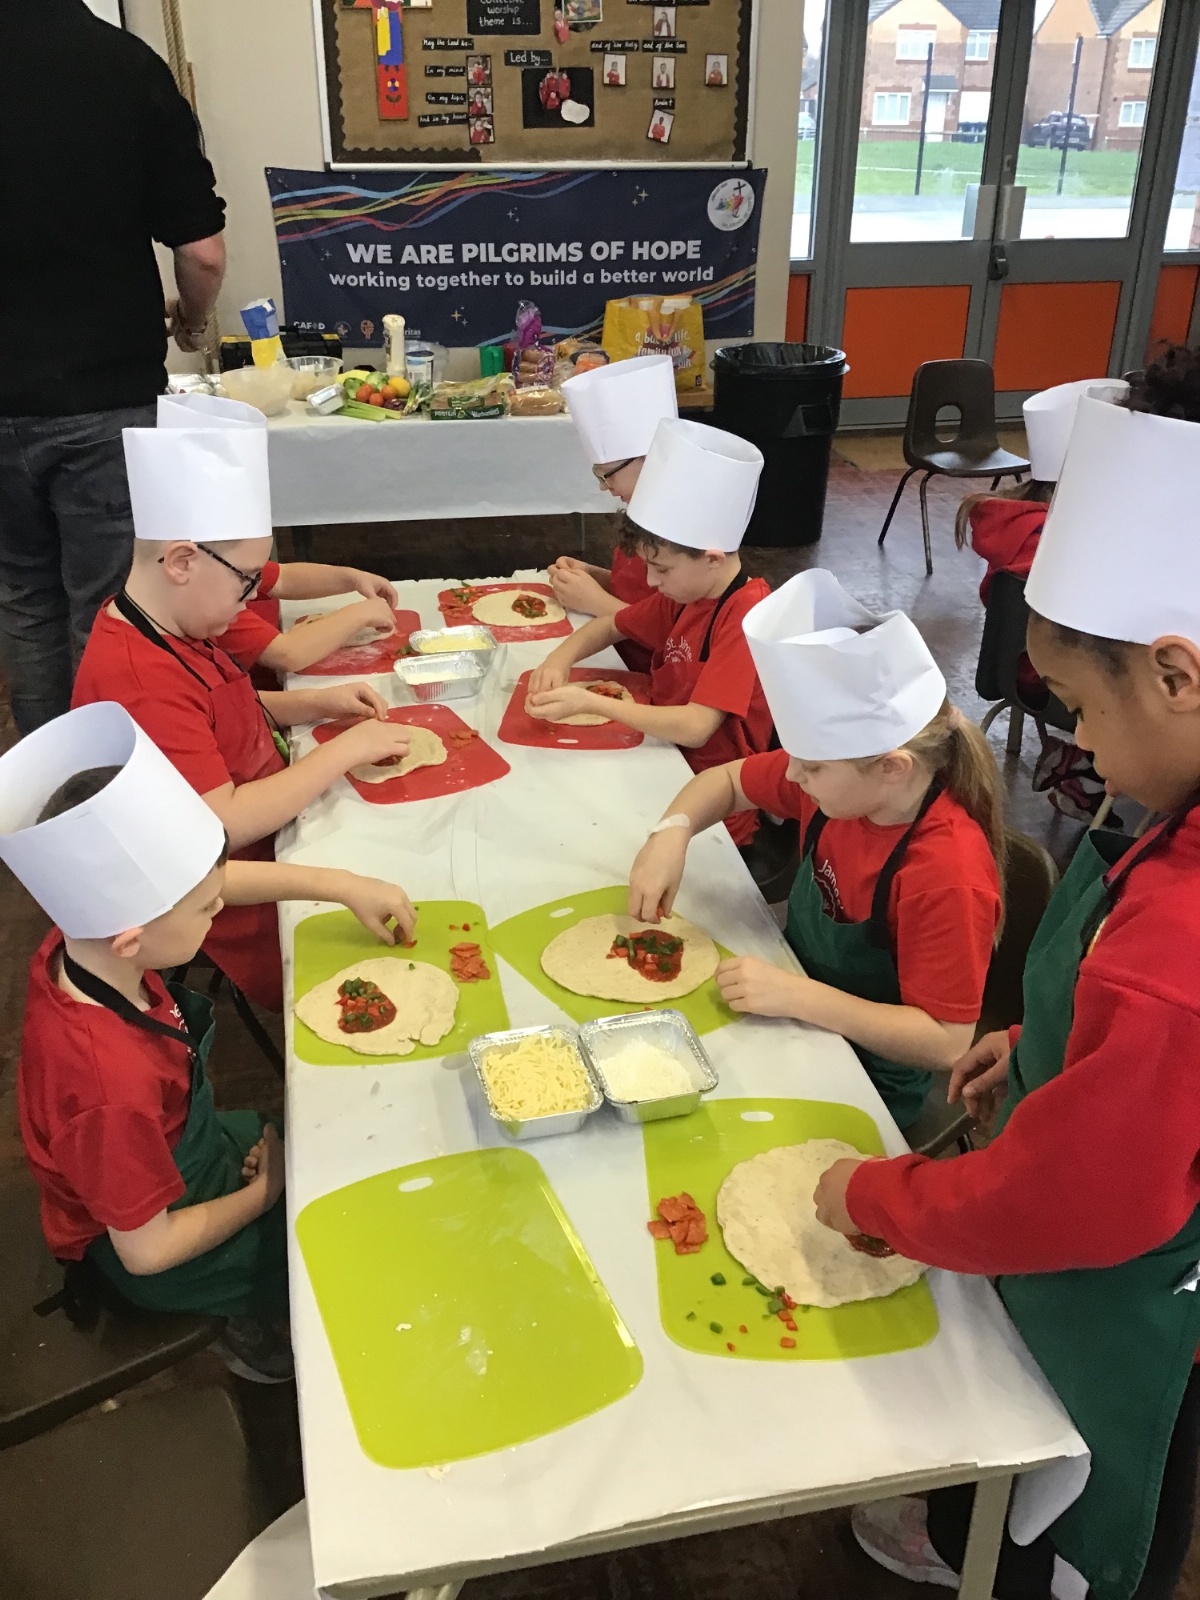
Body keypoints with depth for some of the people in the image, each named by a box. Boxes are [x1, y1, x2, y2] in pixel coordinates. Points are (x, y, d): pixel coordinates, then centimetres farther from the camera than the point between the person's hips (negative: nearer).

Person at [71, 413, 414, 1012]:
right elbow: (221, 825, -31)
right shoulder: (138, 681, -29)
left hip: (273, 831, 9)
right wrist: (343, 750, -23)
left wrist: (318, 703, 3)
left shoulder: (171, 631, 2)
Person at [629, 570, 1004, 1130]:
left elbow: (946, 1043, -28)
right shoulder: (840, 774, -12)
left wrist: (796, 996, -33)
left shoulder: (948, 875, -31)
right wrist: (671, 834, -16)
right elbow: (726, 781, 5)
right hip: (795, 1008, 6)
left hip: (863, 1085, -6)